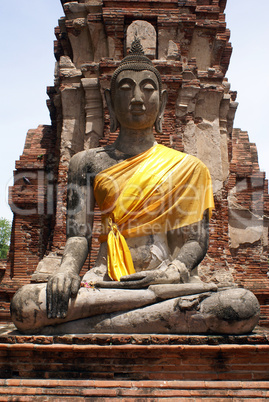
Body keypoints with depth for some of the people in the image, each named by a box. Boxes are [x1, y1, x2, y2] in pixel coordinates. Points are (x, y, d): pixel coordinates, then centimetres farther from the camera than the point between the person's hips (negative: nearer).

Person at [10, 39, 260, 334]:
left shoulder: (187, 166, 13)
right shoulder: (87, 162, 15)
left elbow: (196, 238, 6)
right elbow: (78, 233, 7)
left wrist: (172, 271, -16)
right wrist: (68, 269, -16)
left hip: (165, 277, 0)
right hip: (108, 281, 1)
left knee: (245, 306, -31)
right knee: (24, 304, -30)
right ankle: (164, 297, -26)